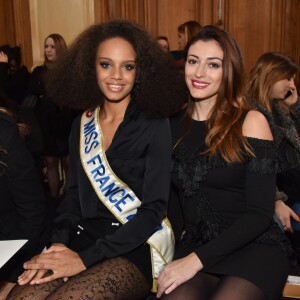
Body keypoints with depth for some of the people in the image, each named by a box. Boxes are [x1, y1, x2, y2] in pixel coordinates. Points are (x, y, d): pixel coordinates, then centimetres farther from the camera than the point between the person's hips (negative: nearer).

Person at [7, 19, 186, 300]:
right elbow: (73, 192, 12)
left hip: (137, 245, -4)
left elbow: (154, 208, -11)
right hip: (84, 238, 4)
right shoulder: (82, 124, 8)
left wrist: (85, 258, -17)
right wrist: (58, 243, -8)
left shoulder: (154, 125, -7)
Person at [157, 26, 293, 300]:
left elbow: (259, 213, -11)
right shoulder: (175, 125, 6)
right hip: (194, 245, 2)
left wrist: (196, 259, -17)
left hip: (255, 247, -1)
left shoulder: (250, 122, -5)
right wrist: (181, 238, -1)